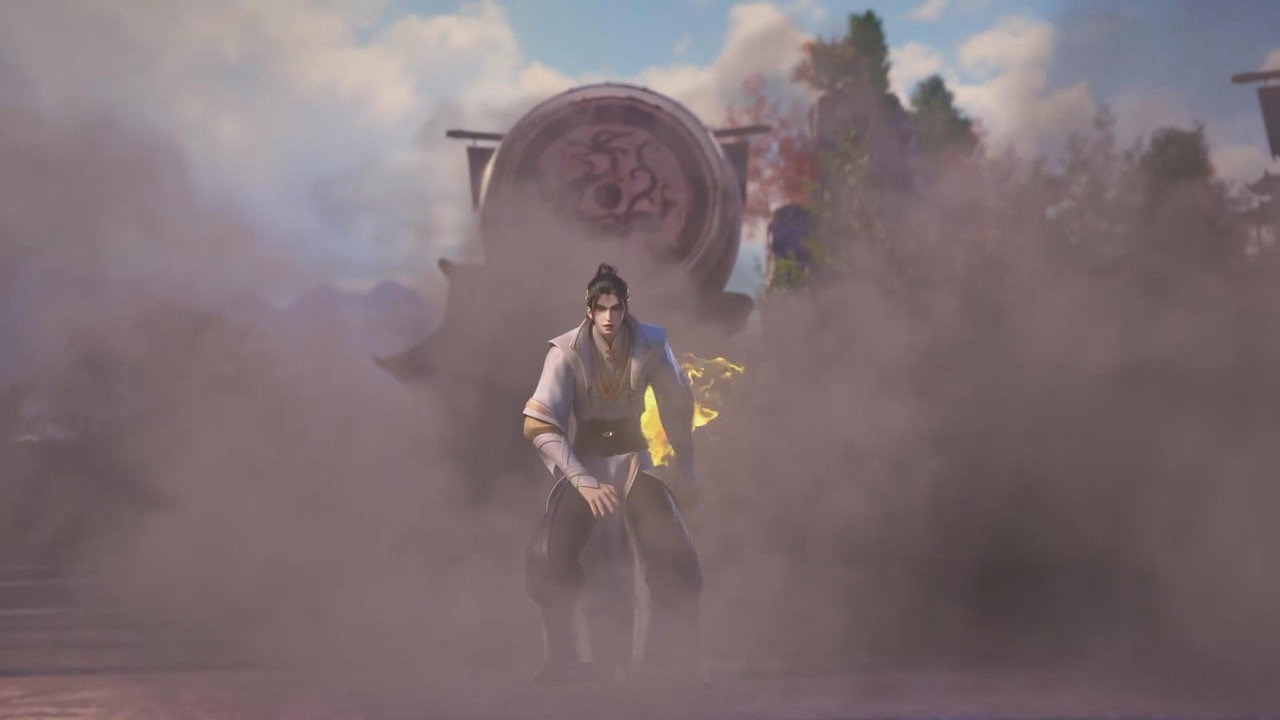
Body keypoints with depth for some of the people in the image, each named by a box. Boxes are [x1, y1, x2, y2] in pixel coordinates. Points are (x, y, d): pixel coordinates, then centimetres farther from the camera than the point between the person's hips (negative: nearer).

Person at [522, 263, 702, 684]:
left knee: (676, 560, -11)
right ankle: (563, 656, 2)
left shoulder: (650, 344, -13)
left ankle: (673, 651, 10)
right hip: (582, 461, -1)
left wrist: (685, 463, 11)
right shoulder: (567, 351, -19)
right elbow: (538, 426, -21)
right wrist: (585, 482, -25)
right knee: (549, 561, -19)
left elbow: (677, 403, 3)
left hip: (632, 458, 2)